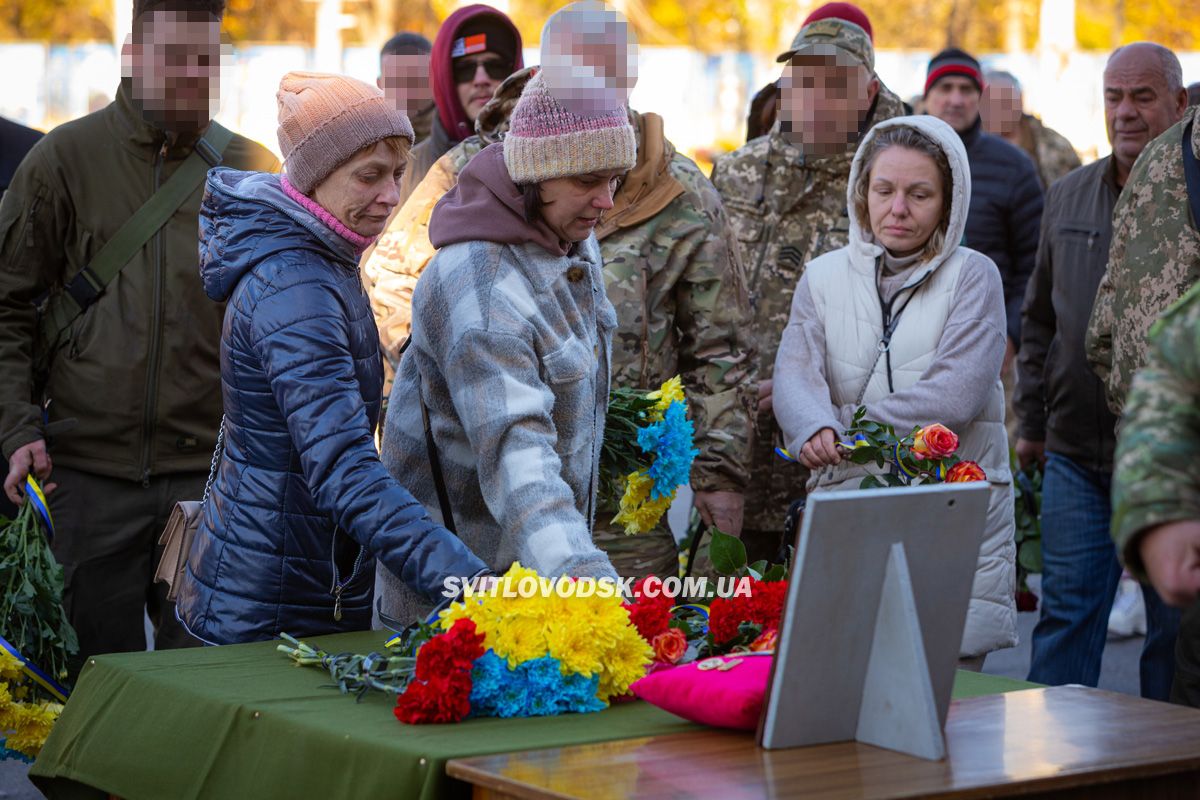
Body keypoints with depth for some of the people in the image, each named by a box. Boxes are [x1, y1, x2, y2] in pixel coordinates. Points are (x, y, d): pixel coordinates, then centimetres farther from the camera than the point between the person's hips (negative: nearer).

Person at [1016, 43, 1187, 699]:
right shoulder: (1068, 198, 12)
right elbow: (1039, 319, 19)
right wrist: (1031, 418, 16)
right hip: (1076, 454, 4)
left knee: (1174, 625, 5)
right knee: (1067, 611, 3)